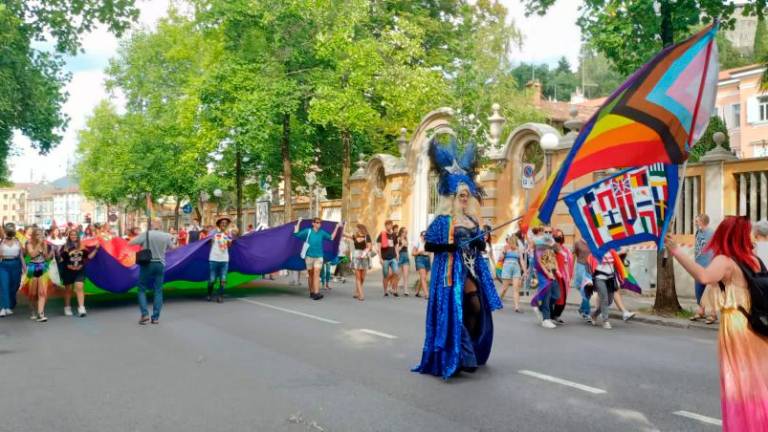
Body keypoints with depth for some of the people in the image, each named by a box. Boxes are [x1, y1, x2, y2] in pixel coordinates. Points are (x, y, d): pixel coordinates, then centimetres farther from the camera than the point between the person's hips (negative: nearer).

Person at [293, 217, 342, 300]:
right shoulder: (308, 231, 0)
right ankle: (311, 292, 21)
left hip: (318, 257, 0)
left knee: (316, 274, -11)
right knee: (310, 274, 9)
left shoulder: (322, 232, 5)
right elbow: (296, 234, -3)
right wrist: (298, 223, -2)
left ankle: (316, 293, -21)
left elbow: (331, 238, 15)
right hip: (309, 256, 0)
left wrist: (337, 227, 12)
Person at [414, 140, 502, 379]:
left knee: (477, 308, 3)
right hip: (451, 271, -6)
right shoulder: (443, 220, -4)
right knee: (454, 311, -7)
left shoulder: (473, 221, 15)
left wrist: (479, 243, -4)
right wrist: (452, 245, -18)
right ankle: (456, 357, 3)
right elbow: (428, 245, -9)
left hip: (472, 270, 7)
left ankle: (471, 353, 17)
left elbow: (481, 246, 19)